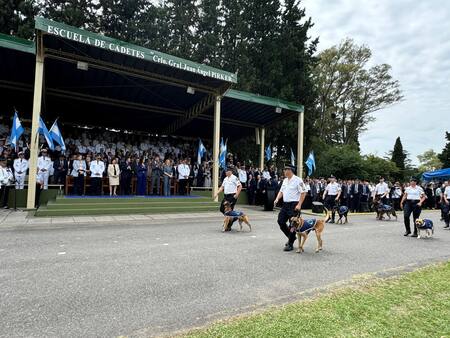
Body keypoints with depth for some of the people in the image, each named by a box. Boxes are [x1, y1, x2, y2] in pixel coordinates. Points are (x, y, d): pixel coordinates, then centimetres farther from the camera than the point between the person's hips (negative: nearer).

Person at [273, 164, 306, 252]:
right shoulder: (285, 180, 12)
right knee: (280, 221, 8)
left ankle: (290, 244, 13)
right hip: (285, 204, 8)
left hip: (294, 205, -8)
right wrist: (277, 199, 0)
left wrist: (299, 205, -19)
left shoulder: (298, 180, -11)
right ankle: (291, 237, 28)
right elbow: (281, 191, 17)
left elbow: (303, 193, -14)